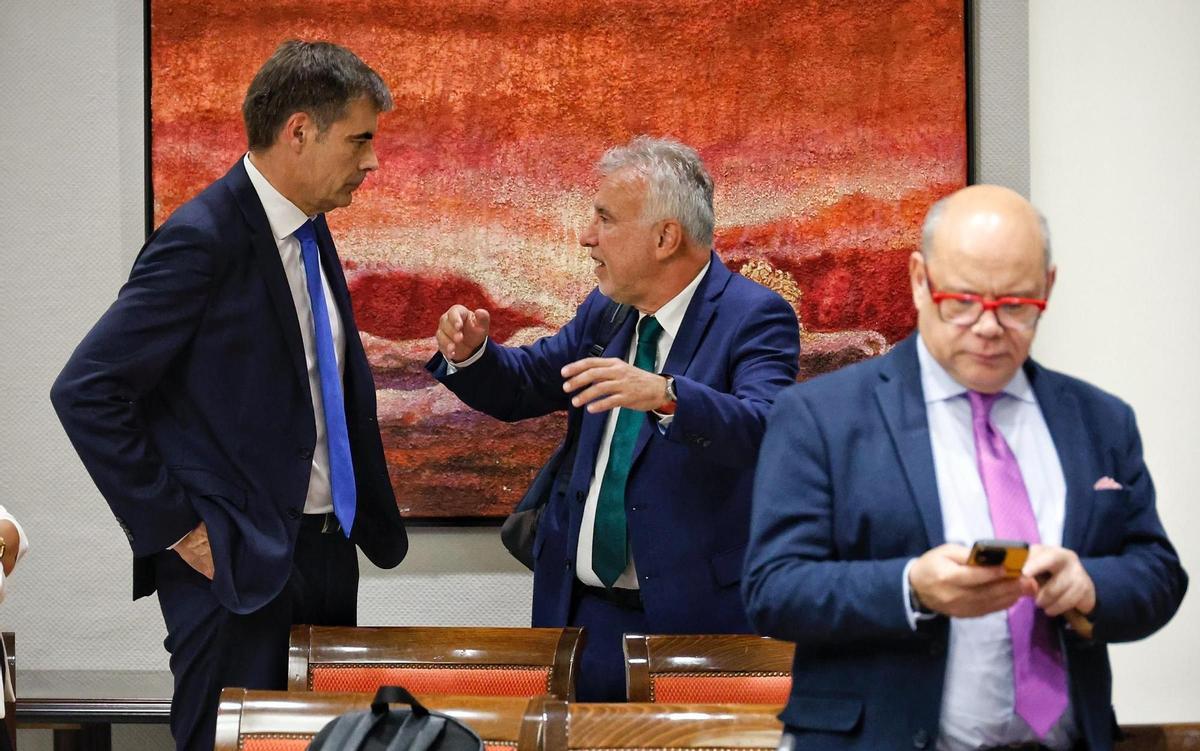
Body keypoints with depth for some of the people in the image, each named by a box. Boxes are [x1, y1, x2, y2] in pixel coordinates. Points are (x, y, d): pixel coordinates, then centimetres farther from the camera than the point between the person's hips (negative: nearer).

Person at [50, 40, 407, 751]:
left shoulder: (309, 233, 10)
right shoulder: (202, 240, -16)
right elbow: (86, 393, -19)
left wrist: (371, 522, 12)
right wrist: (176, 528, -17)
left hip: (326, 554, 8)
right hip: (235, 562, -8)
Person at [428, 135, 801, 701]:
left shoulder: (755, 317, -12)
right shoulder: (604, 313, 11)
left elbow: (764, 429, -28)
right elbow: (522, 388, 21)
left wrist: (663, 395, -45)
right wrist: (470, 353, -2)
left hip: (691, 619, -6)